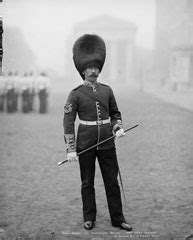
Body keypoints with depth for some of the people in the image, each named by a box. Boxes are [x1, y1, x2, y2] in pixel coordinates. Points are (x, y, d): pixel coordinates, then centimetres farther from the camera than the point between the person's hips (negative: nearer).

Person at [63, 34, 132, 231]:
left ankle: (117, 218, 16)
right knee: (87, 183, 9)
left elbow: (115, 113, 16)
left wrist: (118, 128, -5)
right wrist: (71, 149, -12)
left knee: (112, 181, 6)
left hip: (107, 142, 3)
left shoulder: (107, 90, 6)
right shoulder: (76, 94, -6)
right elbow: (68, 122, -7)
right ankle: (89, 218, 22)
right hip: (85, 143, -3)